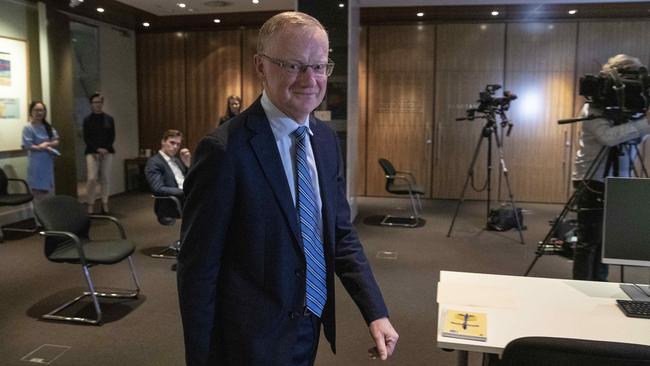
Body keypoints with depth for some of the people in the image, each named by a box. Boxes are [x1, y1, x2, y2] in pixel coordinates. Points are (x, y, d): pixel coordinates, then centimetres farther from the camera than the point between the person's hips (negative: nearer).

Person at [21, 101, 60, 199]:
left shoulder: (48, 127, 9)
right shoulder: (28, 128, -10)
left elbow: (56, 141, 6)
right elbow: (27, 146, -16)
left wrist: (47, 144, -14)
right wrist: (46, 148, -14)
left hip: (48, 162, 6)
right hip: (36, 163, -6)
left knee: (46, 189, 13)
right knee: (38, 190, -2)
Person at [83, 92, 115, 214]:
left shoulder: (109, 119, 7)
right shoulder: (87, 120, 3)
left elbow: (112, 136, 5)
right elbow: (86, 138, -1)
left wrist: (106, 149, -10)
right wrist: (97, 149, -13)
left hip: (107, 152, 2)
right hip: (92, 152, -2)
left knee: (106, 178, 3)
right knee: (92, 178, -11)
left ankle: (105, 204, 11)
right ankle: (90, 204, -3)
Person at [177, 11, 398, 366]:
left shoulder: (326, 139, 0)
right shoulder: (224, 150, -21)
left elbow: (341, 234, 6)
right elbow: (198, 268, -17)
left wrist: (376, 312, -1)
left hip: (311, 329, 7)